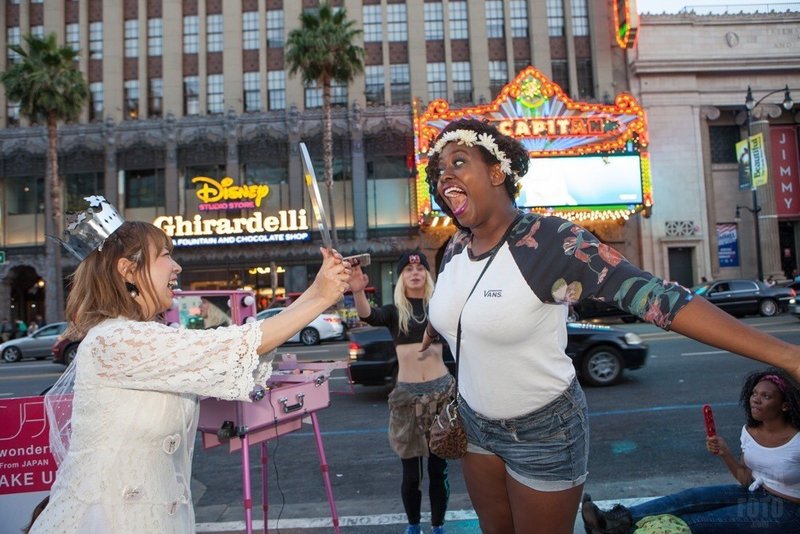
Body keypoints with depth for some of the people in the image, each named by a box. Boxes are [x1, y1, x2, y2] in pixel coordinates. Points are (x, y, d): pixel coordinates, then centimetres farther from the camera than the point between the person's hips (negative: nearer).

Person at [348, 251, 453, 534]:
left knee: (439, 468, 10)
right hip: (407, 394, 0)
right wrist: (358, 292, -39)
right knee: (410, 470, 8)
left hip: (442, 390, 0)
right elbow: (368, 316, -18)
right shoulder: (394, 310, 2)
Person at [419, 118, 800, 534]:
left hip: (543, 432, -6)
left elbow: (652, 295, -29)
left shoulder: (550, 241, -24)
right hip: (476, 422, 6)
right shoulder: (455, 248, -4)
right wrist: (435, 329, 38)